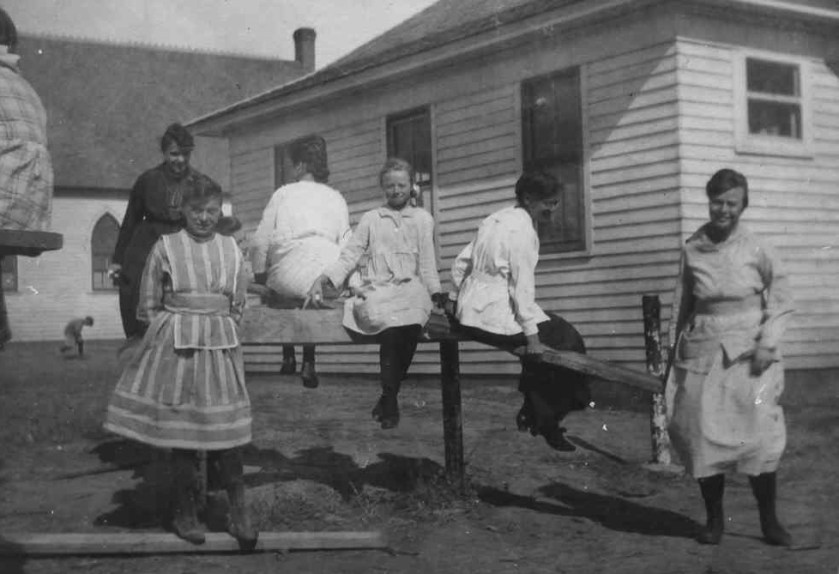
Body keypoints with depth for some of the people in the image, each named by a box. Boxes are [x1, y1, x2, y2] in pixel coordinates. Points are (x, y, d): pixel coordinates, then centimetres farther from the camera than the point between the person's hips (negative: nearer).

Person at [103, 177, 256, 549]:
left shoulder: (231, 249, 8)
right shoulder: (166, 247, -1)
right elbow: (148, 304, 2)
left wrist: (220, 331, 7)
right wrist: (179, 330, 1)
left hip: (221, 347, 2)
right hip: (177, 346, -2)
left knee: (227, 430, 1)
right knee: (181, 432, 3)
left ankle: (238, 514, 8)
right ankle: (185, 514, 15)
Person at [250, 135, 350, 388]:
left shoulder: (283, 193, 12)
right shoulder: (337, 198, 17)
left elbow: (261, 240, 10)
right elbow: (345, 243, 14)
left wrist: (259, 274, 23)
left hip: (290, 277, -2)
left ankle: (288, 356, 28)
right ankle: (308, 364, 24)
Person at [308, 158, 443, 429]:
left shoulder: (422, 218, 17)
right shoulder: (371, 219, 17)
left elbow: (427, 262, 14)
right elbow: (349, 256, 12)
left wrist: (436, 295, 2)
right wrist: (323, 279, -2)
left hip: (409, 288, 0)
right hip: (375, 290, 0)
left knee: (411, 324, -32)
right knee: (390, 326, -32)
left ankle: (388, 397, -13)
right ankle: (390, 399, -16)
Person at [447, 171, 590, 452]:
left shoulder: (496, 219, 13)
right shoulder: (523, 228, -13)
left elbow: (461, 263, 16)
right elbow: (522, 285, -17)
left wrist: (456, 299, 26)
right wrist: (532, 338, -16)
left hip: (468, 313, 9)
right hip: (495, 317, -9)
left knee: (552, 328, 24)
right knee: (565, 341, 2)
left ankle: (533, 411, 26)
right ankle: (545, 420, 8)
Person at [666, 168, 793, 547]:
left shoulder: (756, 250, -2)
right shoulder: (692, 250, 4)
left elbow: (781, 302, 3)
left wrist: (768, 342, -10)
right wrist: (674, 350, 12)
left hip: (748, 354, -2)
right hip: (702, 352, 2)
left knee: (758, 433, -9)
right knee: (702, 436, 1)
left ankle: (768, 520, 6)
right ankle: (714, 519, 18)